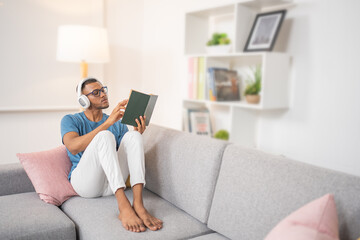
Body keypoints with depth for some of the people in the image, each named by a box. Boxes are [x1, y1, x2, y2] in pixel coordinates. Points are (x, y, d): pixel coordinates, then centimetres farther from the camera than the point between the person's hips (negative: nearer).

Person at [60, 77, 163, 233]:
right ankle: (124, 207, -43)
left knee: (132, 135, -19)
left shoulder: (118, 123, 17)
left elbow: (128, 155, 10)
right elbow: (73, 147, -18)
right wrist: (108, 123, -24)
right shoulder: (70, 120, 5)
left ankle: (138, 204, -34)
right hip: (84, 182, -3)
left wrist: (137, 135, -10)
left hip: (112, 185, 4)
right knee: (104, 135, -28)